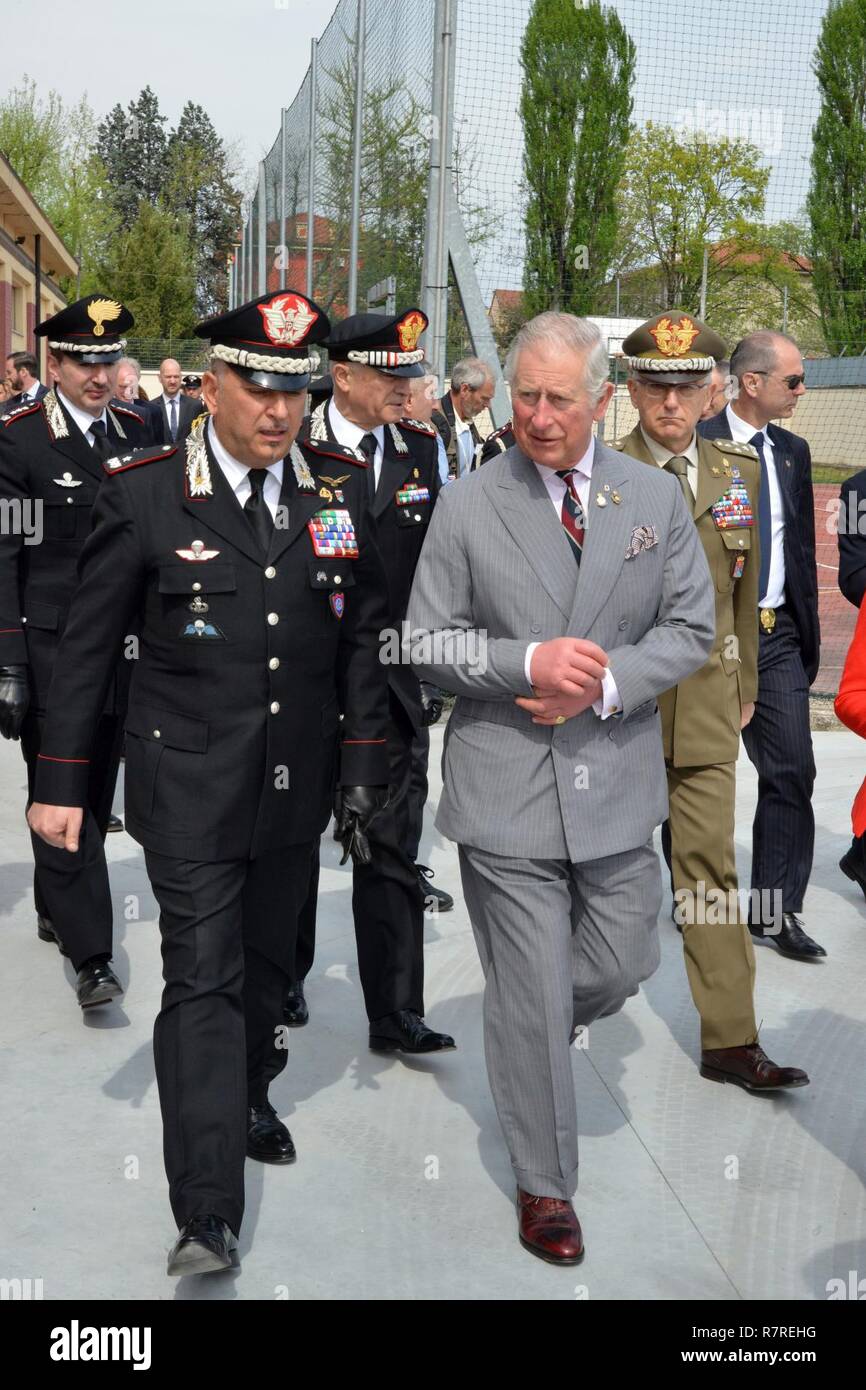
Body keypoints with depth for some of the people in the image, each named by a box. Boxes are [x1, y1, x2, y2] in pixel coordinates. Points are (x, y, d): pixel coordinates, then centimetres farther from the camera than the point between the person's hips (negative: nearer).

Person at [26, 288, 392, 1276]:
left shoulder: (339, 486, 0)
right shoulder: (143, 493, -10)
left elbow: (363, 638, 6)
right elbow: (87, 646, -5)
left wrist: (362, 766, 4)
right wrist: (60, 780, -4)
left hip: (295, 780, 4)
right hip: (190, 786, -4)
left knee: (267, 962, 18)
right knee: (202, 979, -5)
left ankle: (247, 1098, 45)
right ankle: (207, 1213, 1)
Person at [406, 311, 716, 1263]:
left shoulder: (656, 497, 4)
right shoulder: (466, 505, -3)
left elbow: (691, 629, 4)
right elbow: (425, 643, -3)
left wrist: (606, 684, -13)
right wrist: (529, 662, -19)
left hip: (616, 782, 3)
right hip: (505, 785, -3)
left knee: (620, 969, 13)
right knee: (527, 1000, 5)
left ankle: (530, 1030, 47)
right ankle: (544, 1185, 24)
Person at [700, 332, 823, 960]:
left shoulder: (793, 451, 11)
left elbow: (803, 548, 16)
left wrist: (808, 637, 14)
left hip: (777, 635, 5)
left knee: (793, 771, 2)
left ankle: (777, 909, 12)